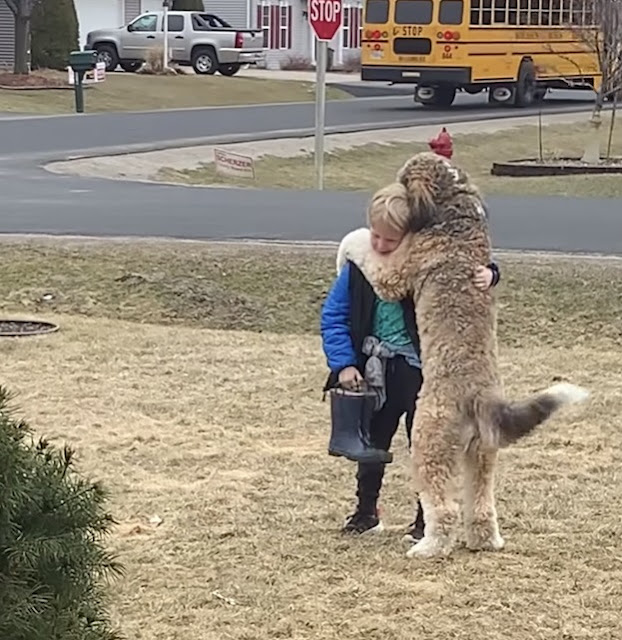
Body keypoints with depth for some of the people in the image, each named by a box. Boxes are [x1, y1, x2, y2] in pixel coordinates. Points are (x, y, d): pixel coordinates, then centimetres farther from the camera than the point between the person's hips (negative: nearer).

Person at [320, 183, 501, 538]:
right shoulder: (359, 266, -6)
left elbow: (471, 271, -6)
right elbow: (333, 316, 1)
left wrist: (487, 275, -31)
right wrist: (343, 363, -7)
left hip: (420, 370, -3)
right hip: (375, 370, 3)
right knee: (372, 442, 16)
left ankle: (427, 518, 19)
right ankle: (366, 512, 32)